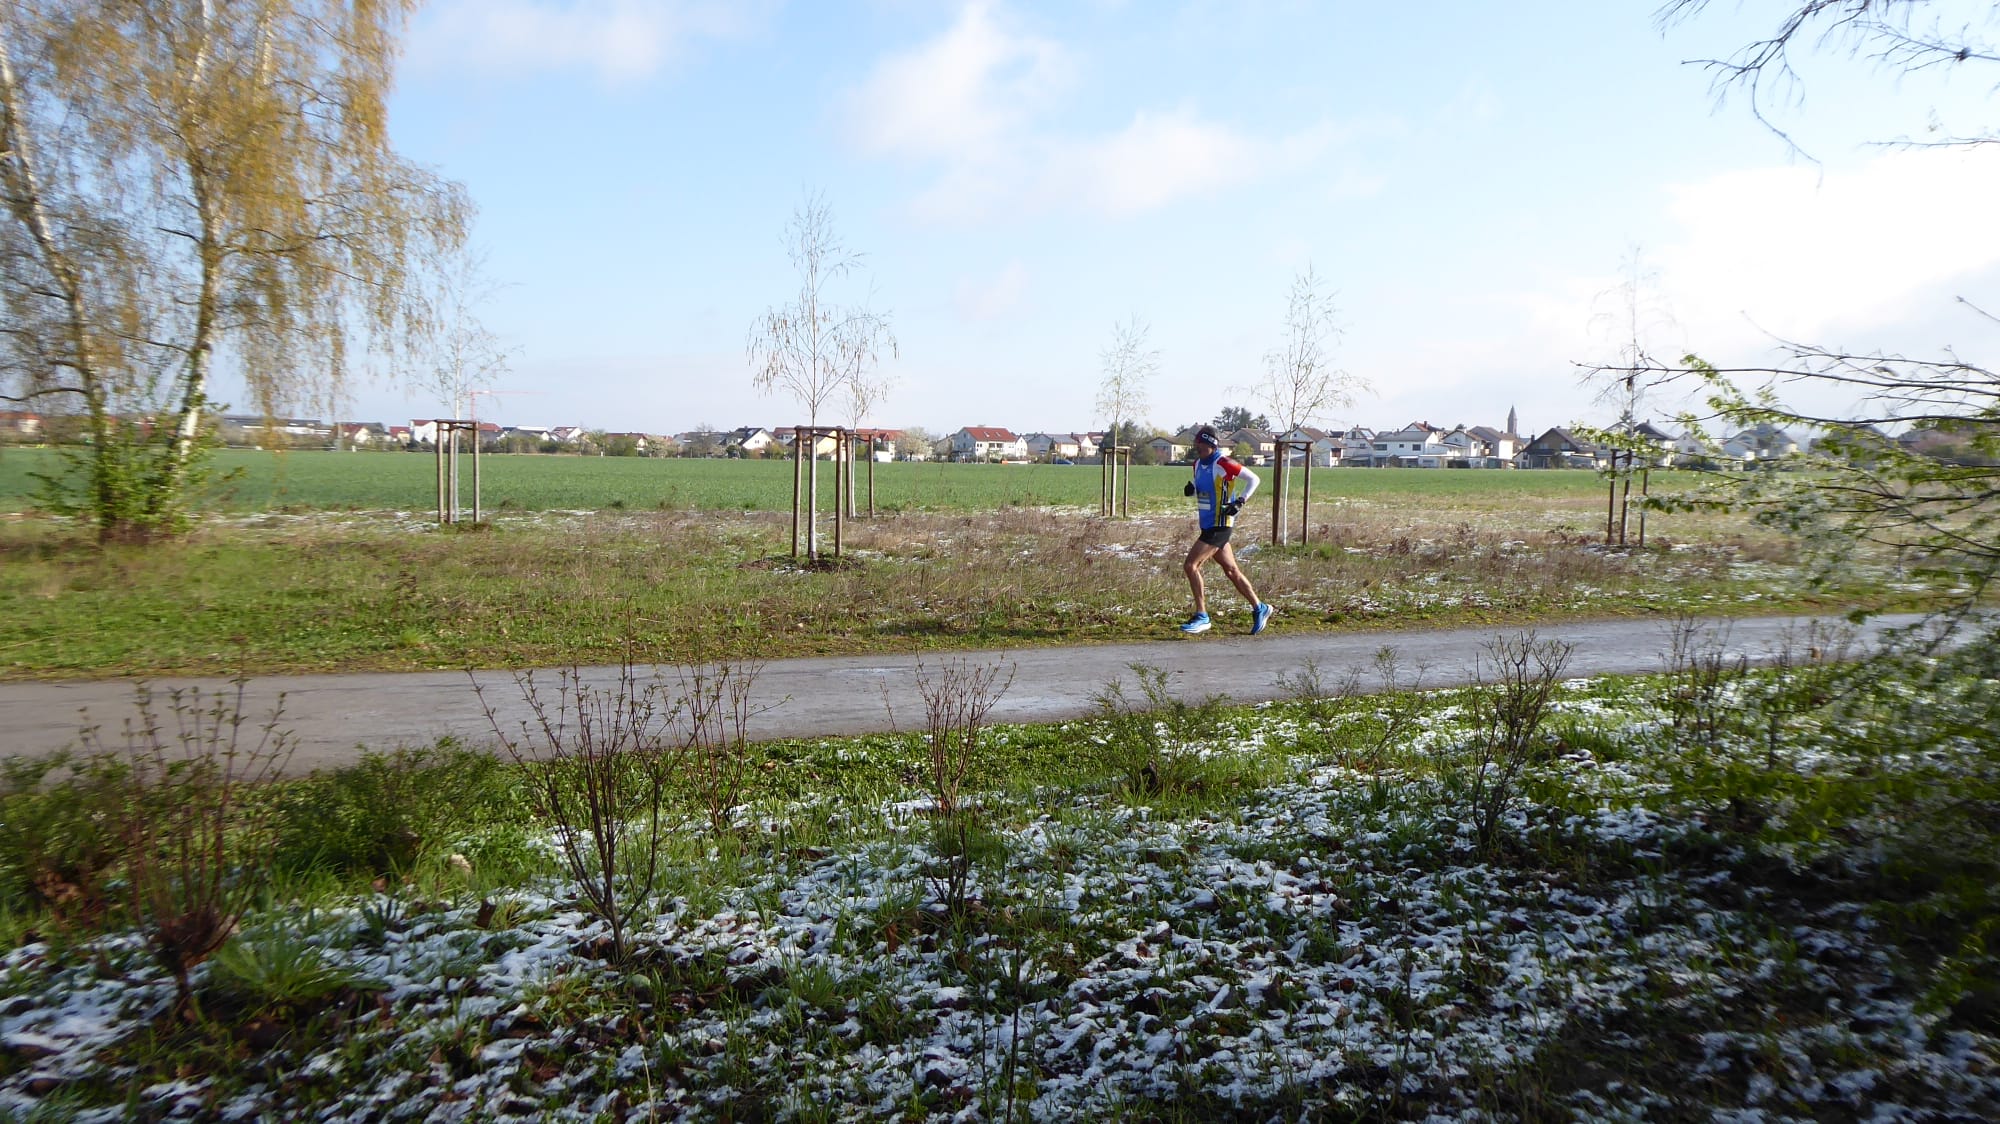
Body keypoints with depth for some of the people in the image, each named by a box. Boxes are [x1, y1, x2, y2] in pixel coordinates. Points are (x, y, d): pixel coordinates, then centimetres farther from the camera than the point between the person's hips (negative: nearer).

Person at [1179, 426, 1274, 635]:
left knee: (1191, 565, -14)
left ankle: (1202, 617, -7)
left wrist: (1239, 502, -17)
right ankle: (1259, 609, 25)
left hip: (1220, 525, -9)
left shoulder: (1223, 464, -15)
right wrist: (1191, 489, 3)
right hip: (1208, 525, 9)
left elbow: (1253, 479, -10)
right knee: (1231, 570, 13)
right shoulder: (1198, 463, 9)